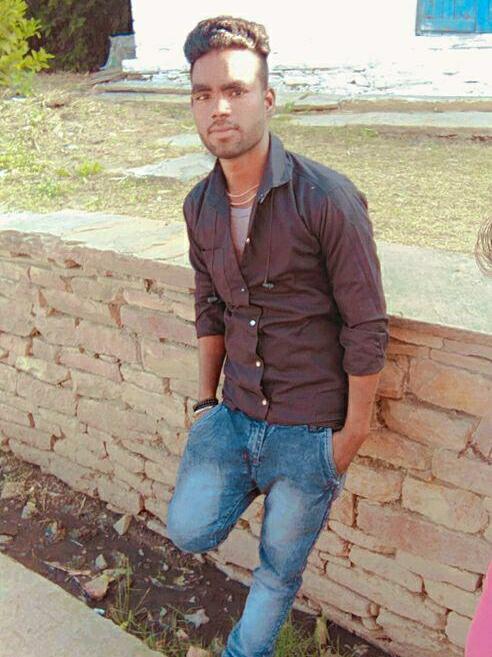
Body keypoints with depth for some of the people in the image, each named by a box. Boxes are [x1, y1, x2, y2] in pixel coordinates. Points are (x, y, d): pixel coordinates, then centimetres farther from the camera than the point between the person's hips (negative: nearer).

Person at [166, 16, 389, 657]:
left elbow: (367, 327, -16)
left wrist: (352, 434, -9)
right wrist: (206, 400, 13)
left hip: (309, 429, -4)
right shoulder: (200, 206, -1)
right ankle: (257, 483, 29)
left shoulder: (328, 198, -21)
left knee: (279, 568, 14)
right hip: (234, 415, 5)